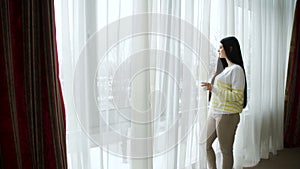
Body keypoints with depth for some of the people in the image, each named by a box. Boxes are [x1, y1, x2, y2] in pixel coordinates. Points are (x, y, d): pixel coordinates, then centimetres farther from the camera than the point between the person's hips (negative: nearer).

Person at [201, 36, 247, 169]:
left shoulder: (236, 69, -14)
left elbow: (237, 97, -20)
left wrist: (213, 88, -24)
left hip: (227, 115, -9)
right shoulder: (225, 68, 14)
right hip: (214, 113, 9)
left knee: (226, 150, 5)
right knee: (206, 144, 17)